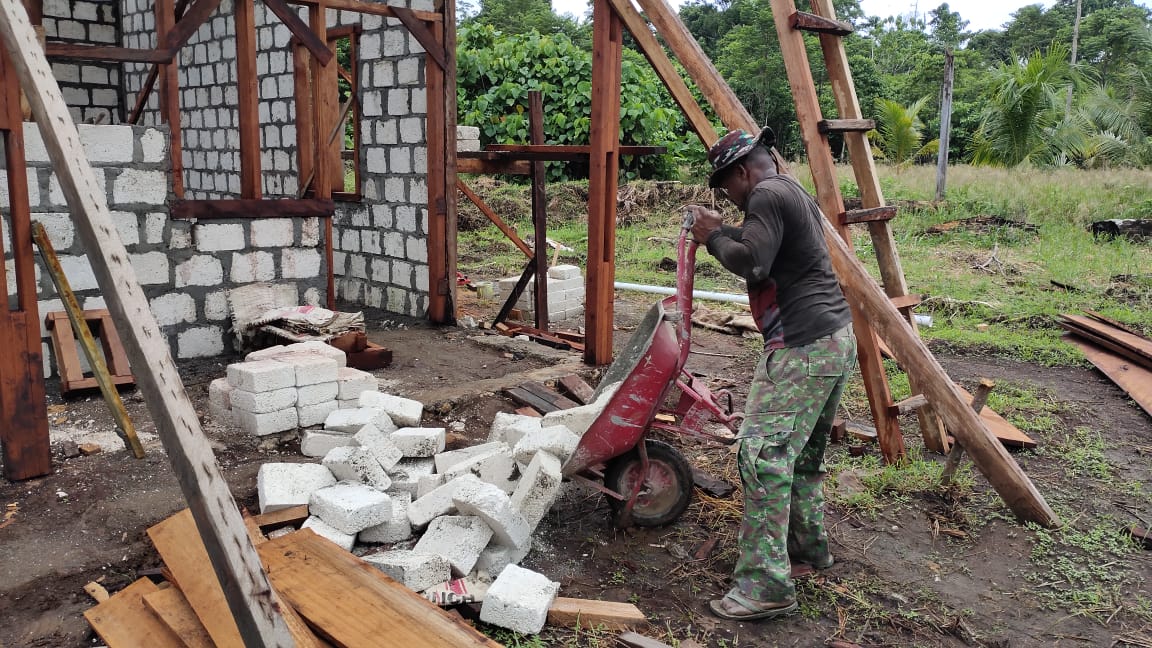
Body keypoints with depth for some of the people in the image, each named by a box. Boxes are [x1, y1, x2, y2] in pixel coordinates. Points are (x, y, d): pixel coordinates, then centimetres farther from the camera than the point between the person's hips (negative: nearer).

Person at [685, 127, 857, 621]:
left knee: (762, 453, -12)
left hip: (803, 346, -11)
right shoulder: (794, 193, 22)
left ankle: (767, 585, -11)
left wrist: (714, 239, -5)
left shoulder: (767, 195, -9)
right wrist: (723, 232, 16)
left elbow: (752, 263, -21)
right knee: (805, 447, 20)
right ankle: (809, 543, 34)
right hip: (837, 339, 11)